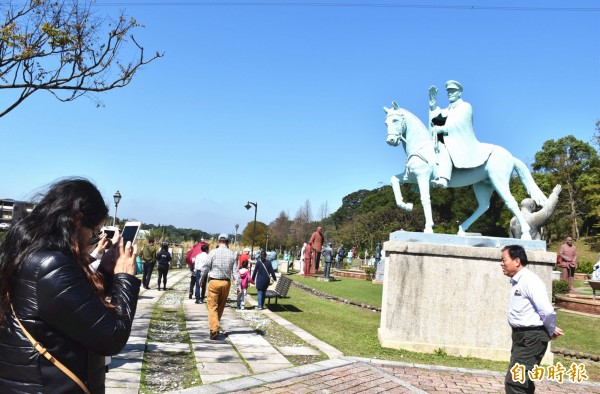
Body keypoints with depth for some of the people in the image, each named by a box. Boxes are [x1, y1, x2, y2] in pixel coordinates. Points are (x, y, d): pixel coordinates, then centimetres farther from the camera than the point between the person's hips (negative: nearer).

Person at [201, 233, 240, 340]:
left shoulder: (213, 252, -7)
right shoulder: (232, 255, 1)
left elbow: (205, 268, -5)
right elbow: (236, 272, 1)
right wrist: (238, 286, 4)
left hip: (214, 282, -3)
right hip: (226, 283, 3)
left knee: (212, 307, -1)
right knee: (221, 306, 18)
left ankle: (214, 330, -14)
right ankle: (215, 327, 30)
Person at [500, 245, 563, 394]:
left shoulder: (529, 281, -20)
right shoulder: (516, 281, 10)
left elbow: (547, 311, -25)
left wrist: (551, 331, -8)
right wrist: (549, 331, 14)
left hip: (531, 338, -10)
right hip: (521, 336, 10)